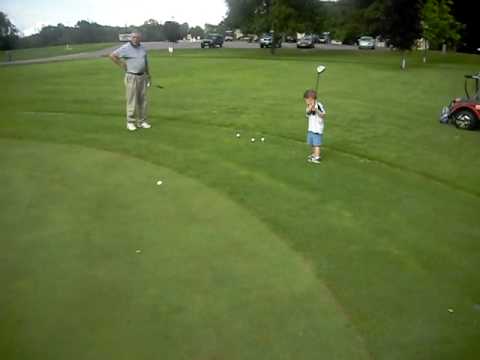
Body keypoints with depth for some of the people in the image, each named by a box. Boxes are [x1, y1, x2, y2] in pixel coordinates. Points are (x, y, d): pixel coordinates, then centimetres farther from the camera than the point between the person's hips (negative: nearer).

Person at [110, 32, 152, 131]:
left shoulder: (142, 48, 8)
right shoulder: (125, 48, -10)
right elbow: (112, 55, -12)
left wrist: (148, 75, 19)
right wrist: (121, 65, -10)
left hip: (142, 76, 6)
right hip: (131, 77, -6)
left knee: (142, 100, 7)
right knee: (132, 100, -4)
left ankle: (142, 121, 15)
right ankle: (130, 122, 3)